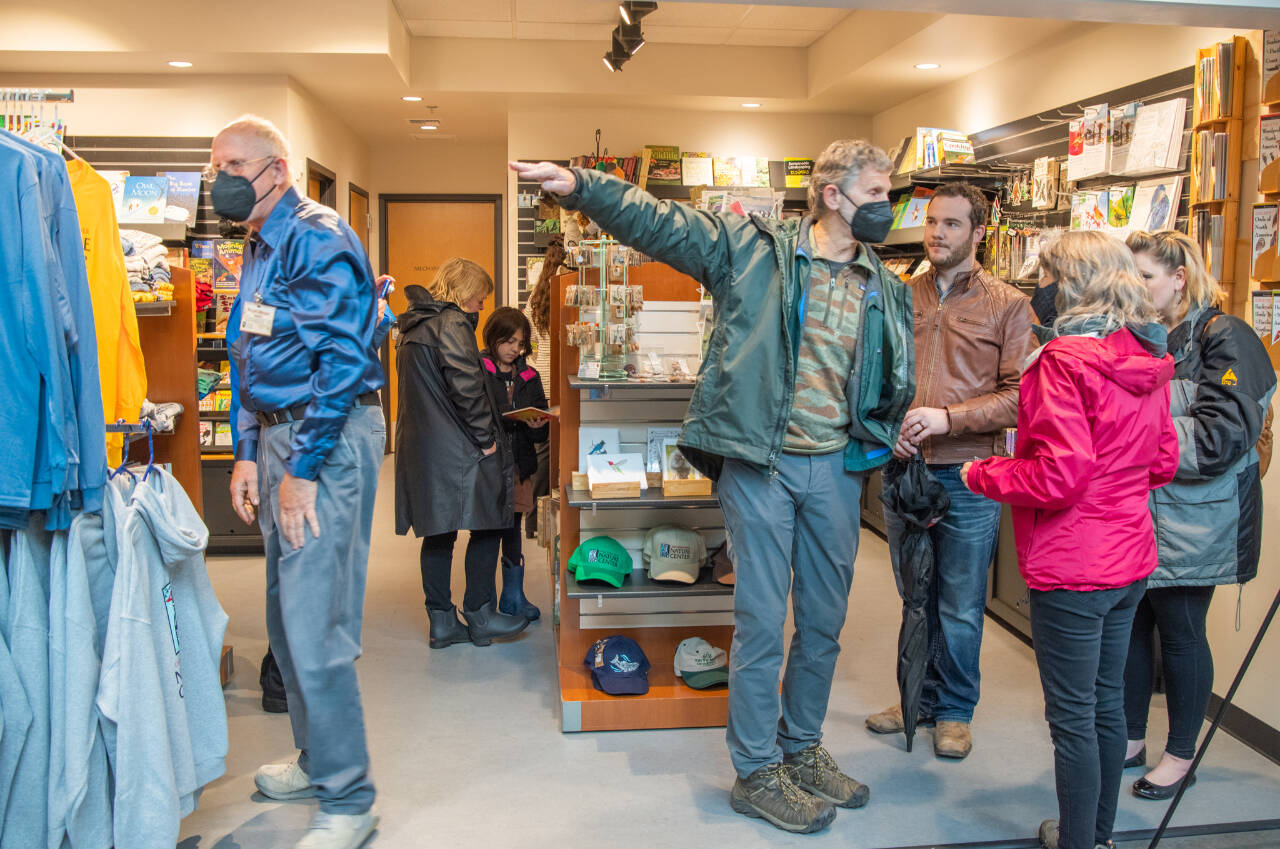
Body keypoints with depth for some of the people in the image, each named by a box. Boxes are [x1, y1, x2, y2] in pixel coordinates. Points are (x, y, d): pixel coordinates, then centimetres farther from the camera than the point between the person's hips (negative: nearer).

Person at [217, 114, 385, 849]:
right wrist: (249, 453, 15)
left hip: (328, 440, -10)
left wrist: (302, 469, -18)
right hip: (278, 434, 10)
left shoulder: (317, 236, -12)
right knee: (289, 619, 17)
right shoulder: (260, 247, 18)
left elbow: (342, 355, -20)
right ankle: (319, 760, 33)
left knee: (316, 628, -8)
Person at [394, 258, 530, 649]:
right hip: (457, 449, -9)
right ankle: (479, 615, 8)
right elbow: (466, 385, -21)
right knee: (487, 526, 2)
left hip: (419, 446, 9)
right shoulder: (451, 323, -11)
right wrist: (486, 437, -13)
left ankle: (442, 621, 16)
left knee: (438, 533, 11)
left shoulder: (412, 327, 19)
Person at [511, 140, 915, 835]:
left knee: (825, 620, 15)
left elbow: (898, 388, 19)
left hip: (837, 466, 5)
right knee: (762, 620, 1)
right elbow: (658, 223, -7)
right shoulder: (756, 248, -3)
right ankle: (756, 773, 18)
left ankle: (801, 748, 35)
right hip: (761, 463, -5)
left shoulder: (888, 290, 11)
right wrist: (578, 184, -17)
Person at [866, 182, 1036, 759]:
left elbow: (1022, 394, -10)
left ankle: (955, 711, 27)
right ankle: (923, 697, 35)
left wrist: (947, 418, -20)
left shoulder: (1008, 306, -2)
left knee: (960, 607, 8)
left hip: (967, 477, -3)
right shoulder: (900, 298, 7)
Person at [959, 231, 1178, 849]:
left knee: (1072, 717, 4)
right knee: (1107, 702, 20)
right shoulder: (1147, 359, 7)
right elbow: (1163, 462, 14)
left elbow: (1060, 476, -23)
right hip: (1130, 559, 9)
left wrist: (983, 475, -10)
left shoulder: (1066, 360, -19)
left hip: (1072, 566, -9)